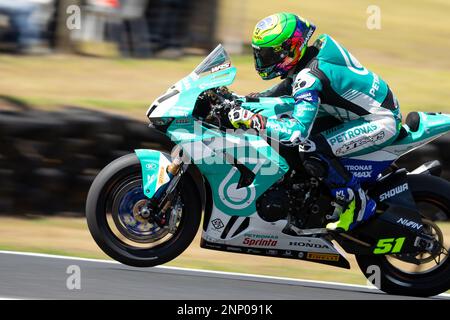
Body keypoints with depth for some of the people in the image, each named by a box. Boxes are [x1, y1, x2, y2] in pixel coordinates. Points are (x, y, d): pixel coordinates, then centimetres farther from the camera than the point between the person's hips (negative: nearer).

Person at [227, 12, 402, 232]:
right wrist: (253, 99, 14)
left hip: (382, 122, -11)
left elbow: (298, 131, -35)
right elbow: (289, 85, 25)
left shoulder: (309, 76, -27)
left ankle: (356, 205, -10)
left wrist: (253, 120, -32)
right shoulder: (312, 55, 2)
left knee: (311, 151, -26)